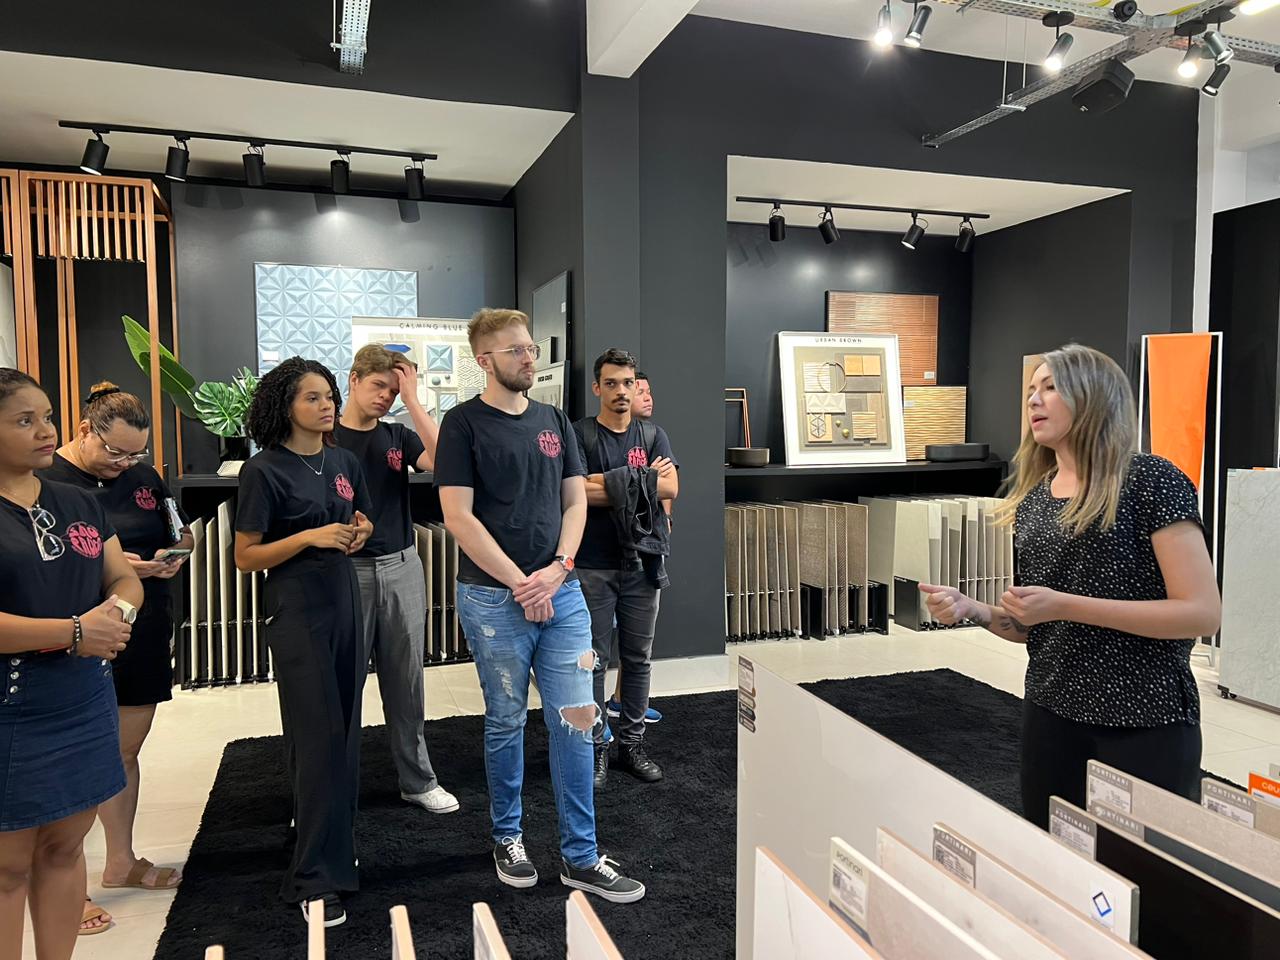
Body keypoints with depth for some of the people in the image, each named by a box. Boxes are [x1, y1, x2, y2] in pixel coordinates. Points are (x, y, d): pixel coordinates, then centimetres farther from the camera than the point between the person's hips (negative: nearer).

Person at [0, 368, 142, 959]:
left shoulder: (78, 503, 9)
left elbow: (125, 578, 14)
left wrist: (118, 610, -8)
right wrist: (74, 632, -19)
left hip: (87, 705, 5)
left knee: (64, 847, 15)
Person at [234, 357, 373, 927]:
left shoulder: (343, 462, 7)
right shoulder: (265, 470, -9)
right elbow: (245, 557, -9)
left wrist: (359, 532, -1)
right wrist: (310, 537, -20)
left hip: (343, 602, 6)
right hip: (296, 609, -6)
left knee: (344, 731, 12)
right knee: (319, 737, -7)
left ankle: (335, 841, 30)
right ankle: (314, 880, 3)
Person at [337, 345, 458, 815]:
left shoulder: (398, 436, 6)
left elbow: (442, 460, -14)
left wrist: (412, 400, -14)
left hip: (400, 568, 3)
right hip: (346, 571, -2)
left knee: (406, 681, 11)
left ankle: (418, 779, 24)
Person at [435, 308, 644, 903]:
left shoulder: (554, 421, 11)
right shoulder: (464, 424, -4)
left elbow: (575, 502, 10)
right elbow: (459, 517, -10)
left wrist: (558, 568, -7)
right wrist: (520, 584, -12)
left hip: (561, 593, 4)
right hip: (494, 598, -4)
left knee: (575, 721, 4)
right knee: (506, 722, 10)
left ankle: (581, 857, 16)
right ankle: (507, 837, 31)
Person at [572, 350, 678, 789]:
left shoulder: (653, 435, 8)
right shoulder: (579, 434, -2)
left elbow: (671, 489, -6)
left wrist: (608, 483, -13)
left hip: (640, 564, 3)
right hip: (592, 567, -3)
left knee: (637, 658, 11)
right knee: (594, 661, 4)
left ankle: (632, 743, 24)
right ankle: (595, 747, 16)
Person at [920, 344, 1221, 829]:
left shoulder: (1151, 480, -12)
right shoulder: (1031, 499, 7)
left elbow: (1203, 613, -17)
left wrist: (1065, 605, -22)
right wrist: (973, 609, -6)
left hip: (1146, 722, -5)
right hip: (1050, 714, 6)